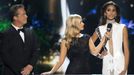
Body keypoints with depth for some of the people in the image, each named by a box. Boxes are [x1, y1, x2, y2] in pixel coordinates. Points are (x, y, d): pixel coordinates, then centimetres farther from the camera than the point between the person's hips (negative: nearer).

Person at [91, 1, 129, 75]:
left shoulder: (122, 28, 1)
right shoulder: (100, 29, 7)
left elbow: (126, 50, -2)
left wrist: (125, 69, -10)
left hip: (120, 64, -2)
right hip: (107, 65, 2)